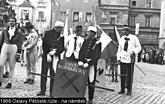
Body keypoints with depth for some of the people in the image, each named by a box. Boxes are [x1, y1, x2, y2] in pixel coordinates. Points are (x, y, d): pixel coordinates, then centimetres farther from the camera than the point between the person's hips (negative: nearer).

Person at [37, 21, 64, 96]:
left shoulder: (62, 36, 5)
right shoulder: (48, 33, 4)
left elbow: (62, 48, 0)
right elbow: (44, 45, 1)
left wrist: (55, 52, -15)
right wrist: (48, 54, -8)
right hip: (46, 56, 0)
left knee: (53, 75, 0)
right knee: (43, 74, 1)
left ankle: (52, 92, 7)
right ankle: (42, 91, 11)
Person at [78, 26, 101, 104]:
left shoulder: (97, 43, -6)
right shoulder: (86, 40, 10)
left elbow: (97, 56, -12)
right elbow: (81, 51, 9)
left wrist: (88, 63, -20)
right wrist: (80, 60, -6)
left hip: (92, 65, -4)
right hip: (83, 63, 5)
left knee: (91, 82, 1)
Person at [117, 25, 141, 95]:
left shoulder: (134, 38, -1)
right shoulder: (121, 39, 10)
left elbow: (139, 47, 4)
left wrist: (133, 52, -13)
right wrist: (118, 58, 8)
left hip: (130, 59, -3)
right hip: (122, 59, 4)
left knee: (129, 75, -1)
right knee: (122, 74, 5)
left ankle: (129, 90, 9)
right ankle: (122, 89, 16)